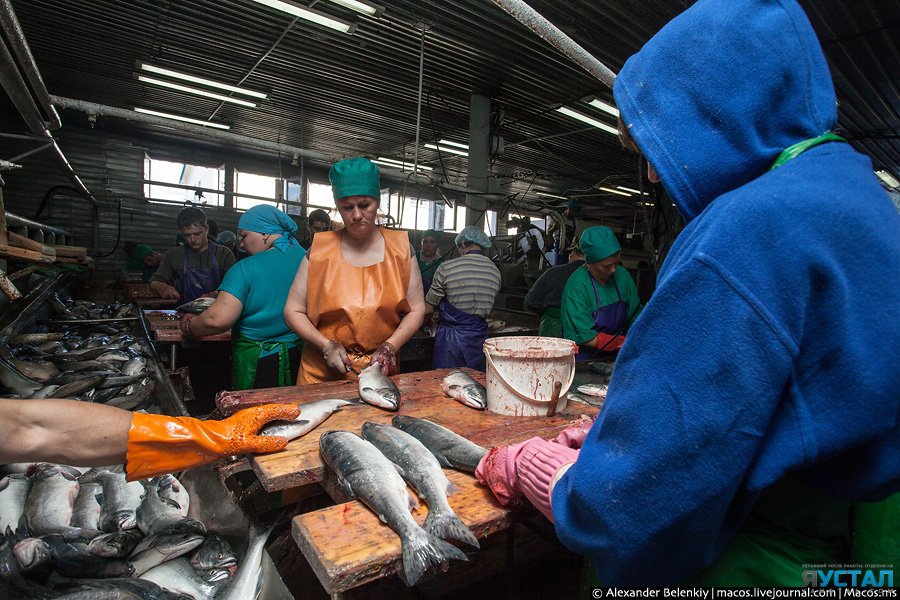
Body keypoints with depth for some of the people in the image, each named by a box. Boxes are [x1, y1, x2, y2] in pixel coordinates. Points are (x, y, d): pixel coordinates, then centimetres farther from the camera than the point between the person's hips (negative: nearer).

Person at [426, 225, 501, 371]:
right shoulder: (495, 272, 2)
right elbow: (488, 309, 10)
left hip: (451, 337, -4)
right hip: (480, 336, 4)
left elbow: (429, 306, 0)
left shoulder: (447, 268, -10)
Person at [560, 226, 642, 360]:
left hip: (614, 358, 5)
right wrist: (624, 343, -20)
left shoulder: (622, 276, 0)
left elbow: (635, 317, 10)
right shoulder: (577, 285, -17)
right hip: (582, 361, -4)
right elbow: (585, 337, -17)